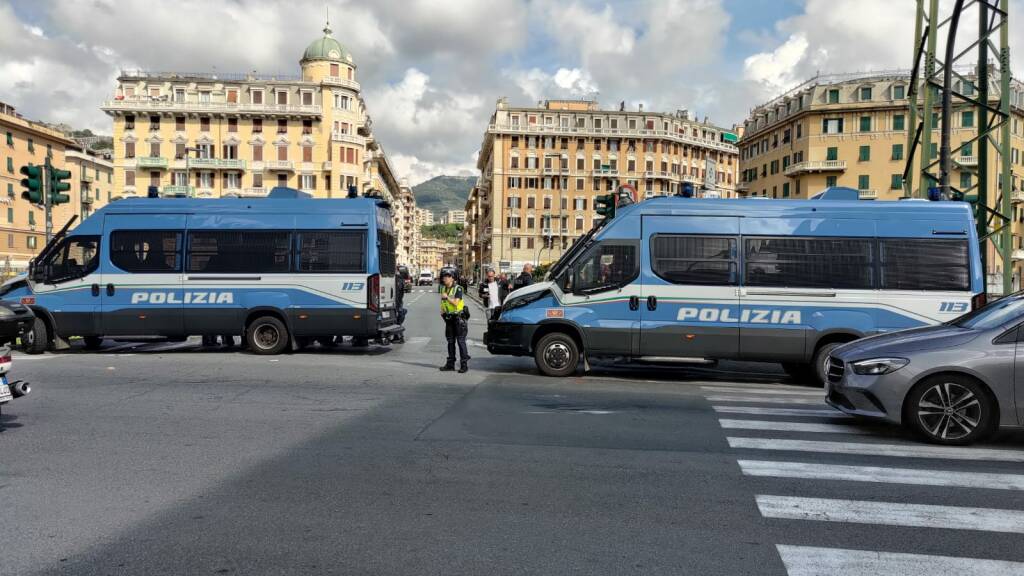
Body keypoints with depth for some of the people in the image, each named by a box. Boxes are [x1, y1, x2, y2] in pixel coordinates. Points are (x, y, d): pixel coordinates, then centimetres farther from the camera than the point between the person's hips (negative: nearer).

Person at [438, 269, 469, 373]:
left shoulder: (457, 288, -10)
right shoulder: (443, 289, 12)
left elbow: (456, 302, -18)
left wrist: (447, 297, -15)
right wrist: (442, 310, 6)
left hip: (458, 317, -7)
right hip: (449, 318, 7)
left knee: (461, 341, -7)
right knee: (450, 341, 11)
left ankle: (464, 364, -4)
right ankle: (450, 364, 18)